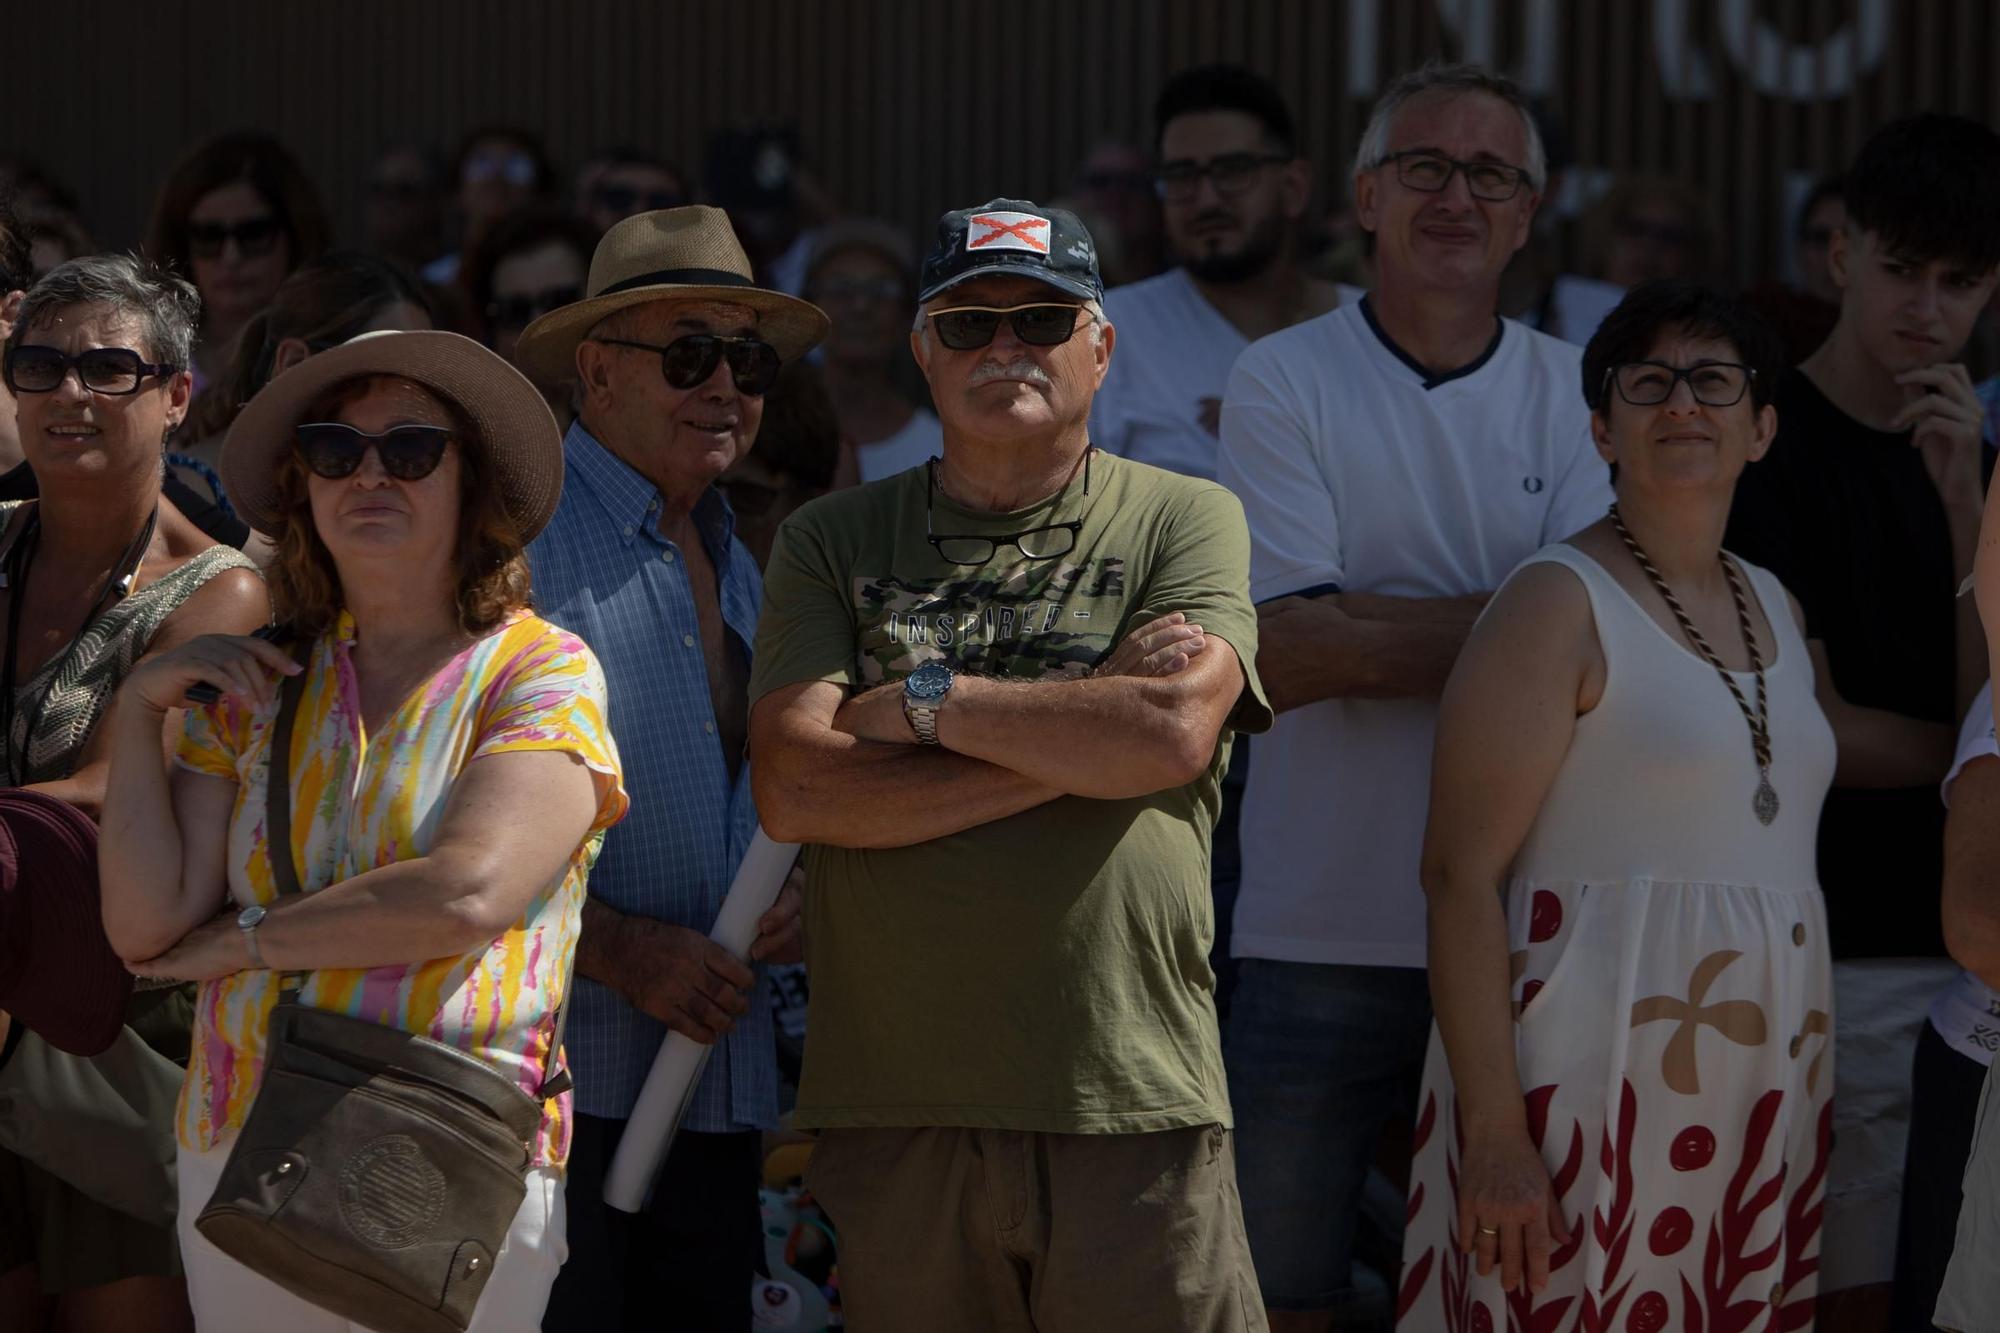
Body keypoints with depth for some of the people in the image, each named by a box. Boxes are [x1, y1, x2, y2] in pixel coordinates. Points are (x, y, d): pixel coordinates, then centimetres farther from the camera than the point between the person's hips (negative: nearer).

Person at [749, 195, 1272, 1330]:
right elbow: (794, 788, -3)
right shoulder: (835, 542, 12)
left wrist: (924, 704, -4)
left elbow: (1175, 732, -10)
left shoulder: (1185, 520, 9)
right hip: (896, 1105, 2)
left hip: (1133, 1100, -1)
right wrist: (1077, 734, -7)